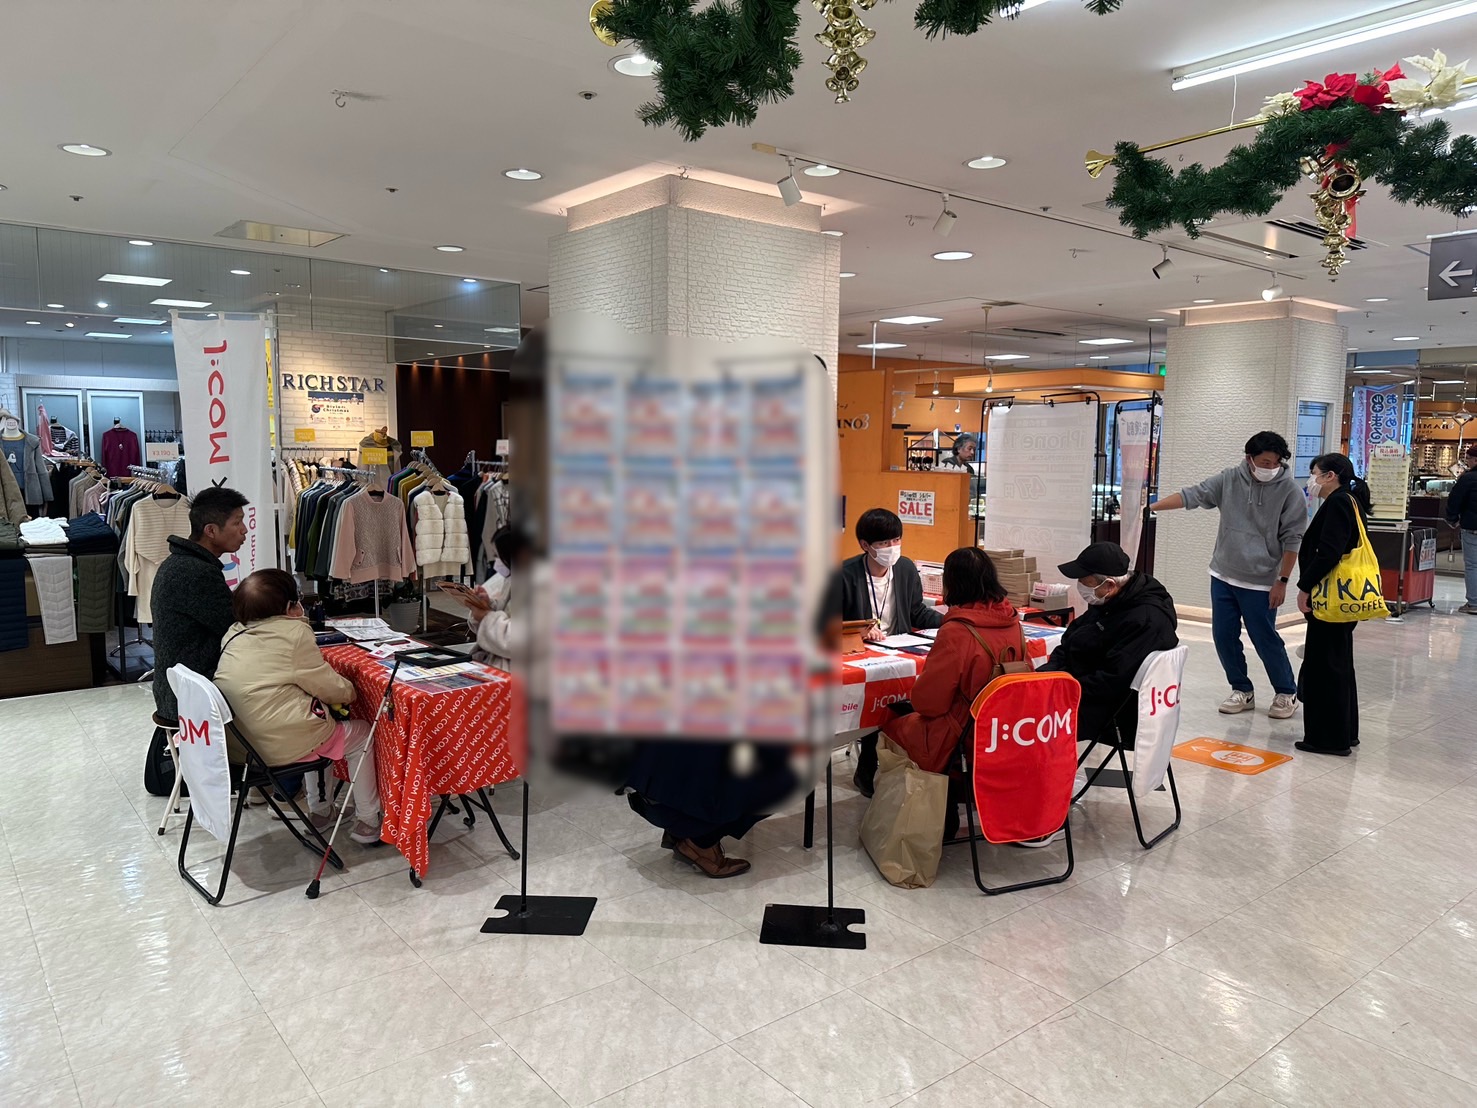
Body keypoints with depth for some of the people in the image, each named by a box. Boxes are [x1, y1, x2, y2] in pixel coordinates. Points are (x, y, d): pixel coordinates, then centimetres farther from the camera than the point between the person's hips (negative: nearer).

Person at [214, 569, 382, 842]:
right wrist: (349, 691, 14)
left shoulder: (234, 634, 8)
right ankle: (367, 822, 20)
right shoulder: (293, 633, -13)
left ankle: (321, 812, 37)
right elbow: (328, 685, -6)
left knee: (321, 720, 33)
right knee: (362, 734, 16)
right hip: (280, 746, -8)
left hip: (236, 744, 8)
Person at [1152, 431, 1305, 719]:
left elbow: (1292, 539, -8)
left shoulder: (1290, 490, -9)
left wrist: (1282, 580, -9)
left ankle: (1287, 693, 23)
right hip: (1223, 576, 4)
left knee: (1265, 640, 2)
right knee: (1224, 636, 8)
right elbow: (1191, 496, -5)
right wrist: (1149, 506, -15)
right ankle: (1242, 690, 25)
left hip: (1261, 583, -4)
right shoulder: (1229, 480, -1)